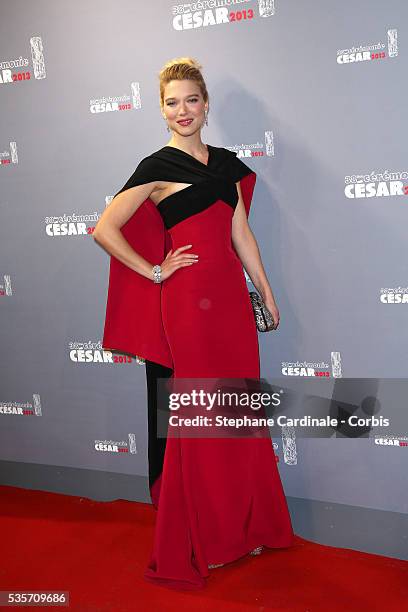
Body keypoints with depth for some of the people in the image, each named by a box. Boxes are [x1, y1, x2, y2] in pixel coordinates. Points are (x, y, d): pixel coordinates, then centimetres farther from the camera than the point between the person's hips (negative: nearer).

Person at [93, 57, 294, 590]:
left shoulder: (227, 162, 13)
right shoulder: (157, 167, -3)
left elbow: (241, 234, 14)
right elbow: (105, 229, -8)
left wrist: (267, 294, 12)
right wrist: (155, 272, -7)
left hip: (231, 297, 6)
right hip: (188, 301, -5)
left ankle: (243, 527, 28)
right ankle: (199, 541, 18)